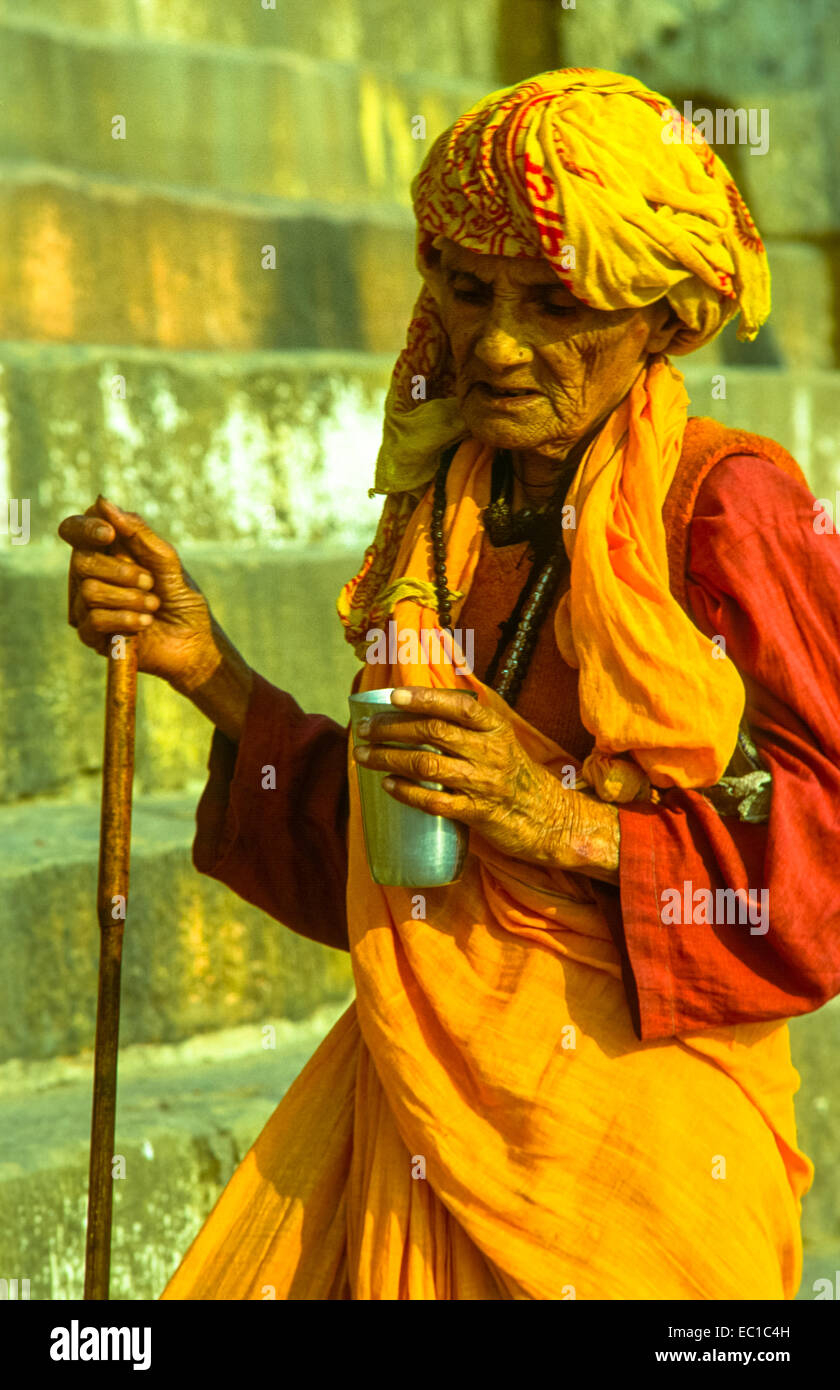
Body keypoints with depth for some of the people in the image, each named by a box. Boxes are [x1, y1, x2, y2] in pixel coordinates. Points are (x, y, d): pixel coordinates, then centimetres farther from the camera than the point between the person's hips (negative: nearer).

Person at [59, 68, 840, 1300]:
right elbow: (380, 848, 13)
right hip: (415, 1100, 5)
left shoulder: (729, 506, -10)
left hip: (627, 1115, -5)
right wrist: (208, 668, 4)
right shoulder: (443, 512, 8)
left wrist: (566, 821, -21)